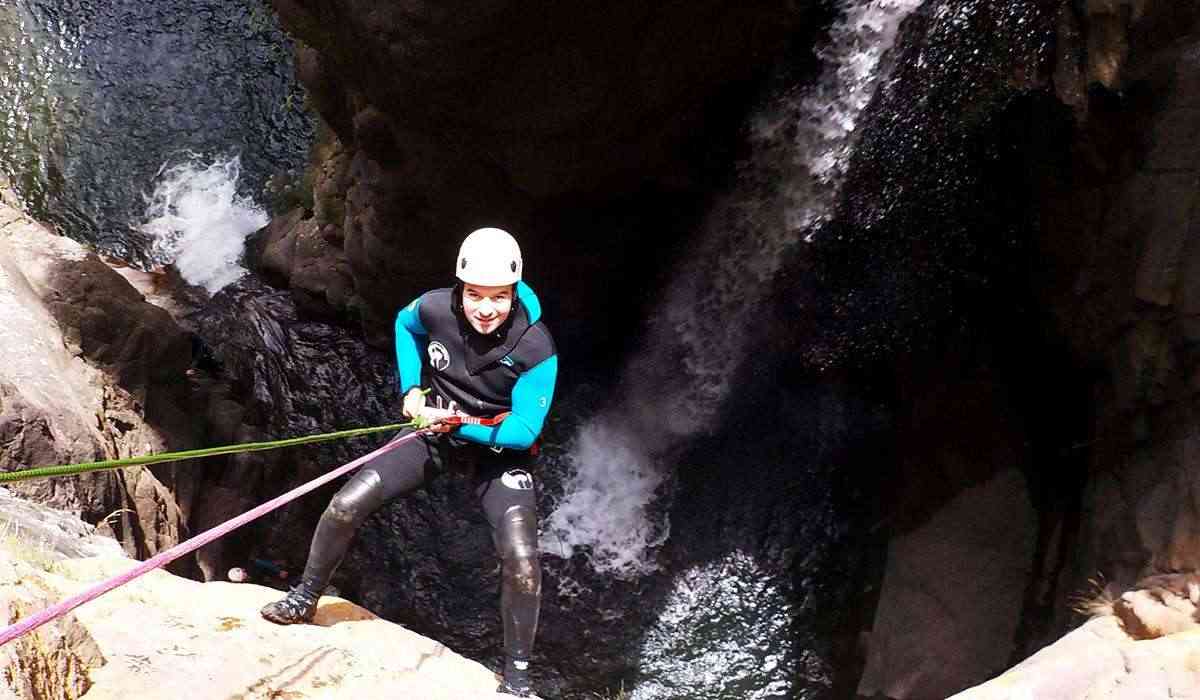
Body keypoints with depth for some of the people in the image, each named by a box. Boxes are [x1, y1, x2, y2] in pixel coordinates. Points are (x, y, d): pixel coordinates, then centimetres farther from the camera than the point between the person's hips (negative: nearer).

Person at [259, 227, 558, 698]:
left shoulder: (536, 349, -29)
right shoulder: (435, 308, -19)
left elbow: (524, 430, -24)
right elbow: (404, 323, 7)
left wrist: (459, 423, -28)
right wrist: (411, 389, -1)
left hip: (499, 451, -3)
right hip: (436, 433, 3)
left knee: (520, 558, -22)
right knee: (347, 504, -6)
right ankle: (305, 599, 21)